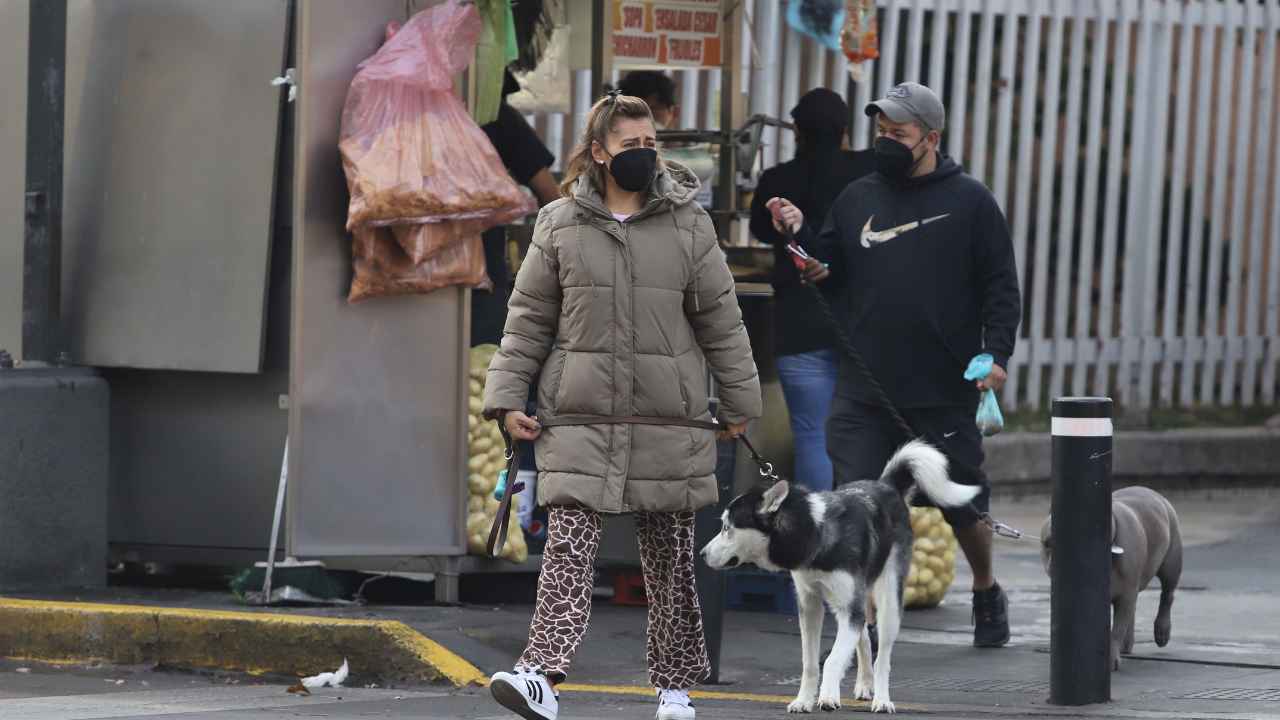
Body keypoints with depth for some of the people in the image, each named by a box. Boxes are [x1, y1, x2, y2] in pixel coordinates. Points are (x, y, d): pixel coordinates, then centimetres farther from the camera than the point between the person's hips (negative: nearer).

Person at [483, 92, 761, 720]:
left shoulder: (687, 225, 4)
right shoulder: (560, 226, 4)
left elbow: (720, 320, 10)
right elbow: (529, 317, 9)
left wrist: (738, 404, 12)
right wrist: (508, 399, 3)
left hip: (667, 421, 1)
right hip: (581, 419, -1)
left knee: (670, 554, 7)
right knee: (567, 544, -14)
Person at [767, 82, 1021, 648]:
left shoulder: (969, 201, 1)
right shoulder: (857, 199, 10)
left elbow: (1000, 285, 0)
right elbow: (829, 273, 14)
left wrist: (996, 352, -12)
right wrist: (802, 237, -5)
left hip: (944, 390, -2)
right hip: (863, 389, 2)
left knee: (960, 504, 11)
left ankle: (986, 591, 37)